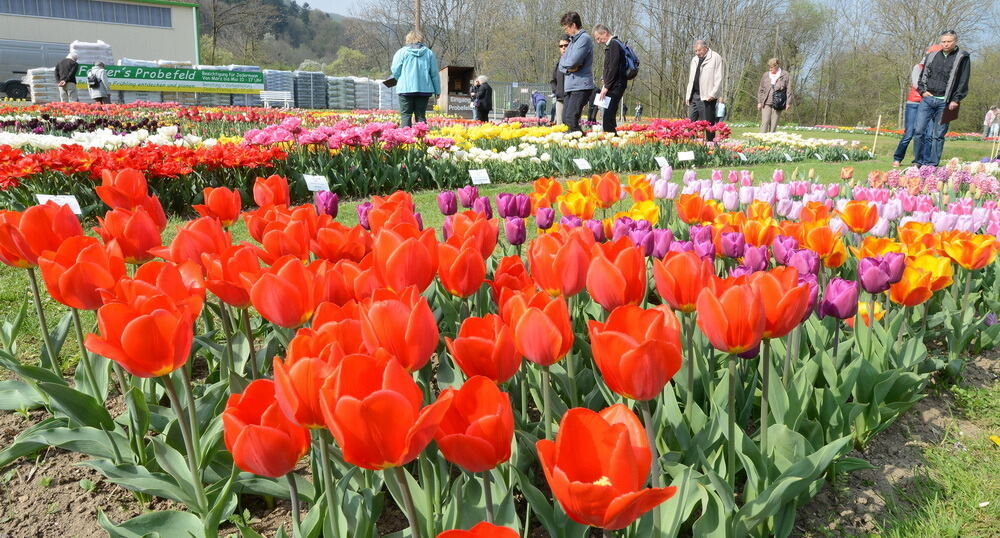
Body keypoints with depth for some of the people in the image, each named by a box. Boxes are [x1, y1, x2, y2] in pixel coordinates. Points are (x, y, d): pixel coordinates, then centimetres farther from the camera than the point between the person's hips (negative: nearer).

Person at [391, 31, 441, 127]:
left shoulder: (401, 52, 3)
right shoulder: (429, 53, 9)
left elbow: (395, 71, -1)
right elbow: (434, 74, 8)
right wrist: (437, 90, 14)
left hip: (406, 88, -2)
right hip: (424, 89, 2)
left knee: (405, 116, -1)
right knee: (421, 116, 5)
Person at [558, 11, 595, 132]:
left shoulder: (584, 38, -9)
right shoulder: (573, 40, 20)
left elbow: (573, 61, -20)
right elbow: (561, 64, 17)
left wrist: (564, 62, 2)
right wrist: (568, 68, -5)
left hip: (581, 86, -10)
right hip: (570, 86, 10)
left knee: (571, 120, -18)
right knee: (565, 120, 9)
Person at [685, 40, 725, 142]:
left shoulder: (715, 58, -2)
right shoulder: (694, 60, 20)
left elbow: (719, 78, -7)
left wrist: (713, 94, -15)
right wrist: (688, 95, 16)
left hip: (707, 97, -7)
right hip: (694, 96, 7)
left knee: (708, 123, -5)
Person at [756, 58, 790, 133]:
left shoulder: (785, 75, 3)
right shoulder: (766, 75, 9)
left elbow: (788, 89, 3)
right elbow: (760, 89, 14)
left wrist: (787, 102, -3)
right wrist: (759, 102, 7)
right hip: (766, 103, 1)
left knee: (774, 124, 0)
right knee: (765, 122, -8)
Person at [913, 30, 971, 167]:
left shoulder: (962, 58, 3)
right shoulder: (932, 56, 14)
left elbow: (963, 82, -1)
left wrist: (956, 100, -8)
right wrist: (923, 91, 5)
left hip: (945, 102, -3)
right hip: (927, 99, 3)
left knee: (938, 135, 0)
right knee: (919, 130, -5)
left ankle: (931, 164, 5)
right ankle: (921, 160, 6)